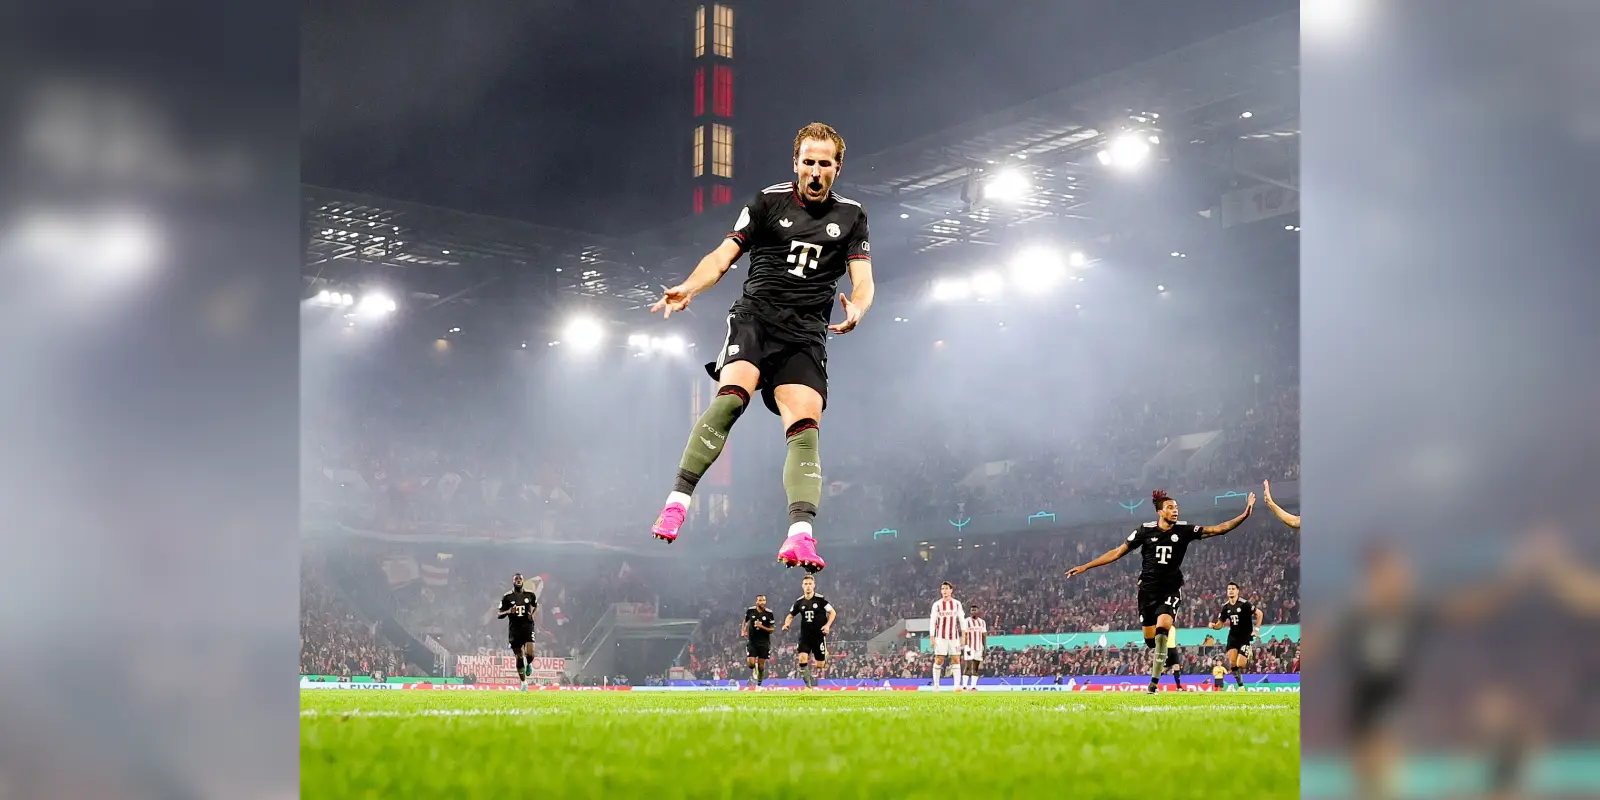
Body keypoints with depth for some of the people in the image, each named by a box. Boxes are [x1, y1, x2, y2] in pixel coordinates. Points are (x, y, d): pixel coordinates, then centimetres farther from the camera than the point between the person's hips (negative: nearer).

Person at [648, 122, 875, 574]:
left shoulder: (851, 216, 16)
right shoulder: (768, 202, 10)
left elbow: (863, 281, 9)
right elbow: (723, 256, 7)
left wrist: (856, 308, -15)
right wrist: (688, 289, -12)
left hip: (806, 332, 2)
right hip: (755, 314, -2)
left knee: (805, 425, -17)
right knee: (731, 396, -28)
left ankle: (800, 536, -26)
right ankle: (677, 502, -28)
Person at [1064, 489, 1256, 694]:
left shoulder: (1184, 530, -1)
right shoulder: (1145, 530, -1)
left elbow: (1218, 529, -5)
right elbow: (1118, 552, 5)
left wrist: (1244, 515, -17)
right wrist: (1085, 567, 4)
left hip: (1171, 589, -2)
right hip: (1148, 589, 2)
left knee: (1162, 626, -23)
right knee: (1150, 638, 1)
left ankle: (1154, 681, -20)